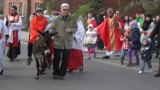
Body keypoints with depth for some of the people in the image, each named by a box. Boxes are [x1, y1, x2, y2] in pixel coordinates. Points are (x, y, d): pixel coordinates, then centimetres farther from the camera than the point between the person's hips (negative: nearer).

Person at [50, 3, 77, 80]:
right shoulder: (56, 19, -2)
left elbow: (75, 28, 9)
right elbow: (52, 29, -1)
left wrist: (71, 30, -12)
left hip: (68, 43, 1)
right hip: (57, 42, -1)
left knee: (65, 60, 4)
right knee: (56, 59, 4)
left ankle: (62, 74, 16)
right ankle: (55, 73, 21)